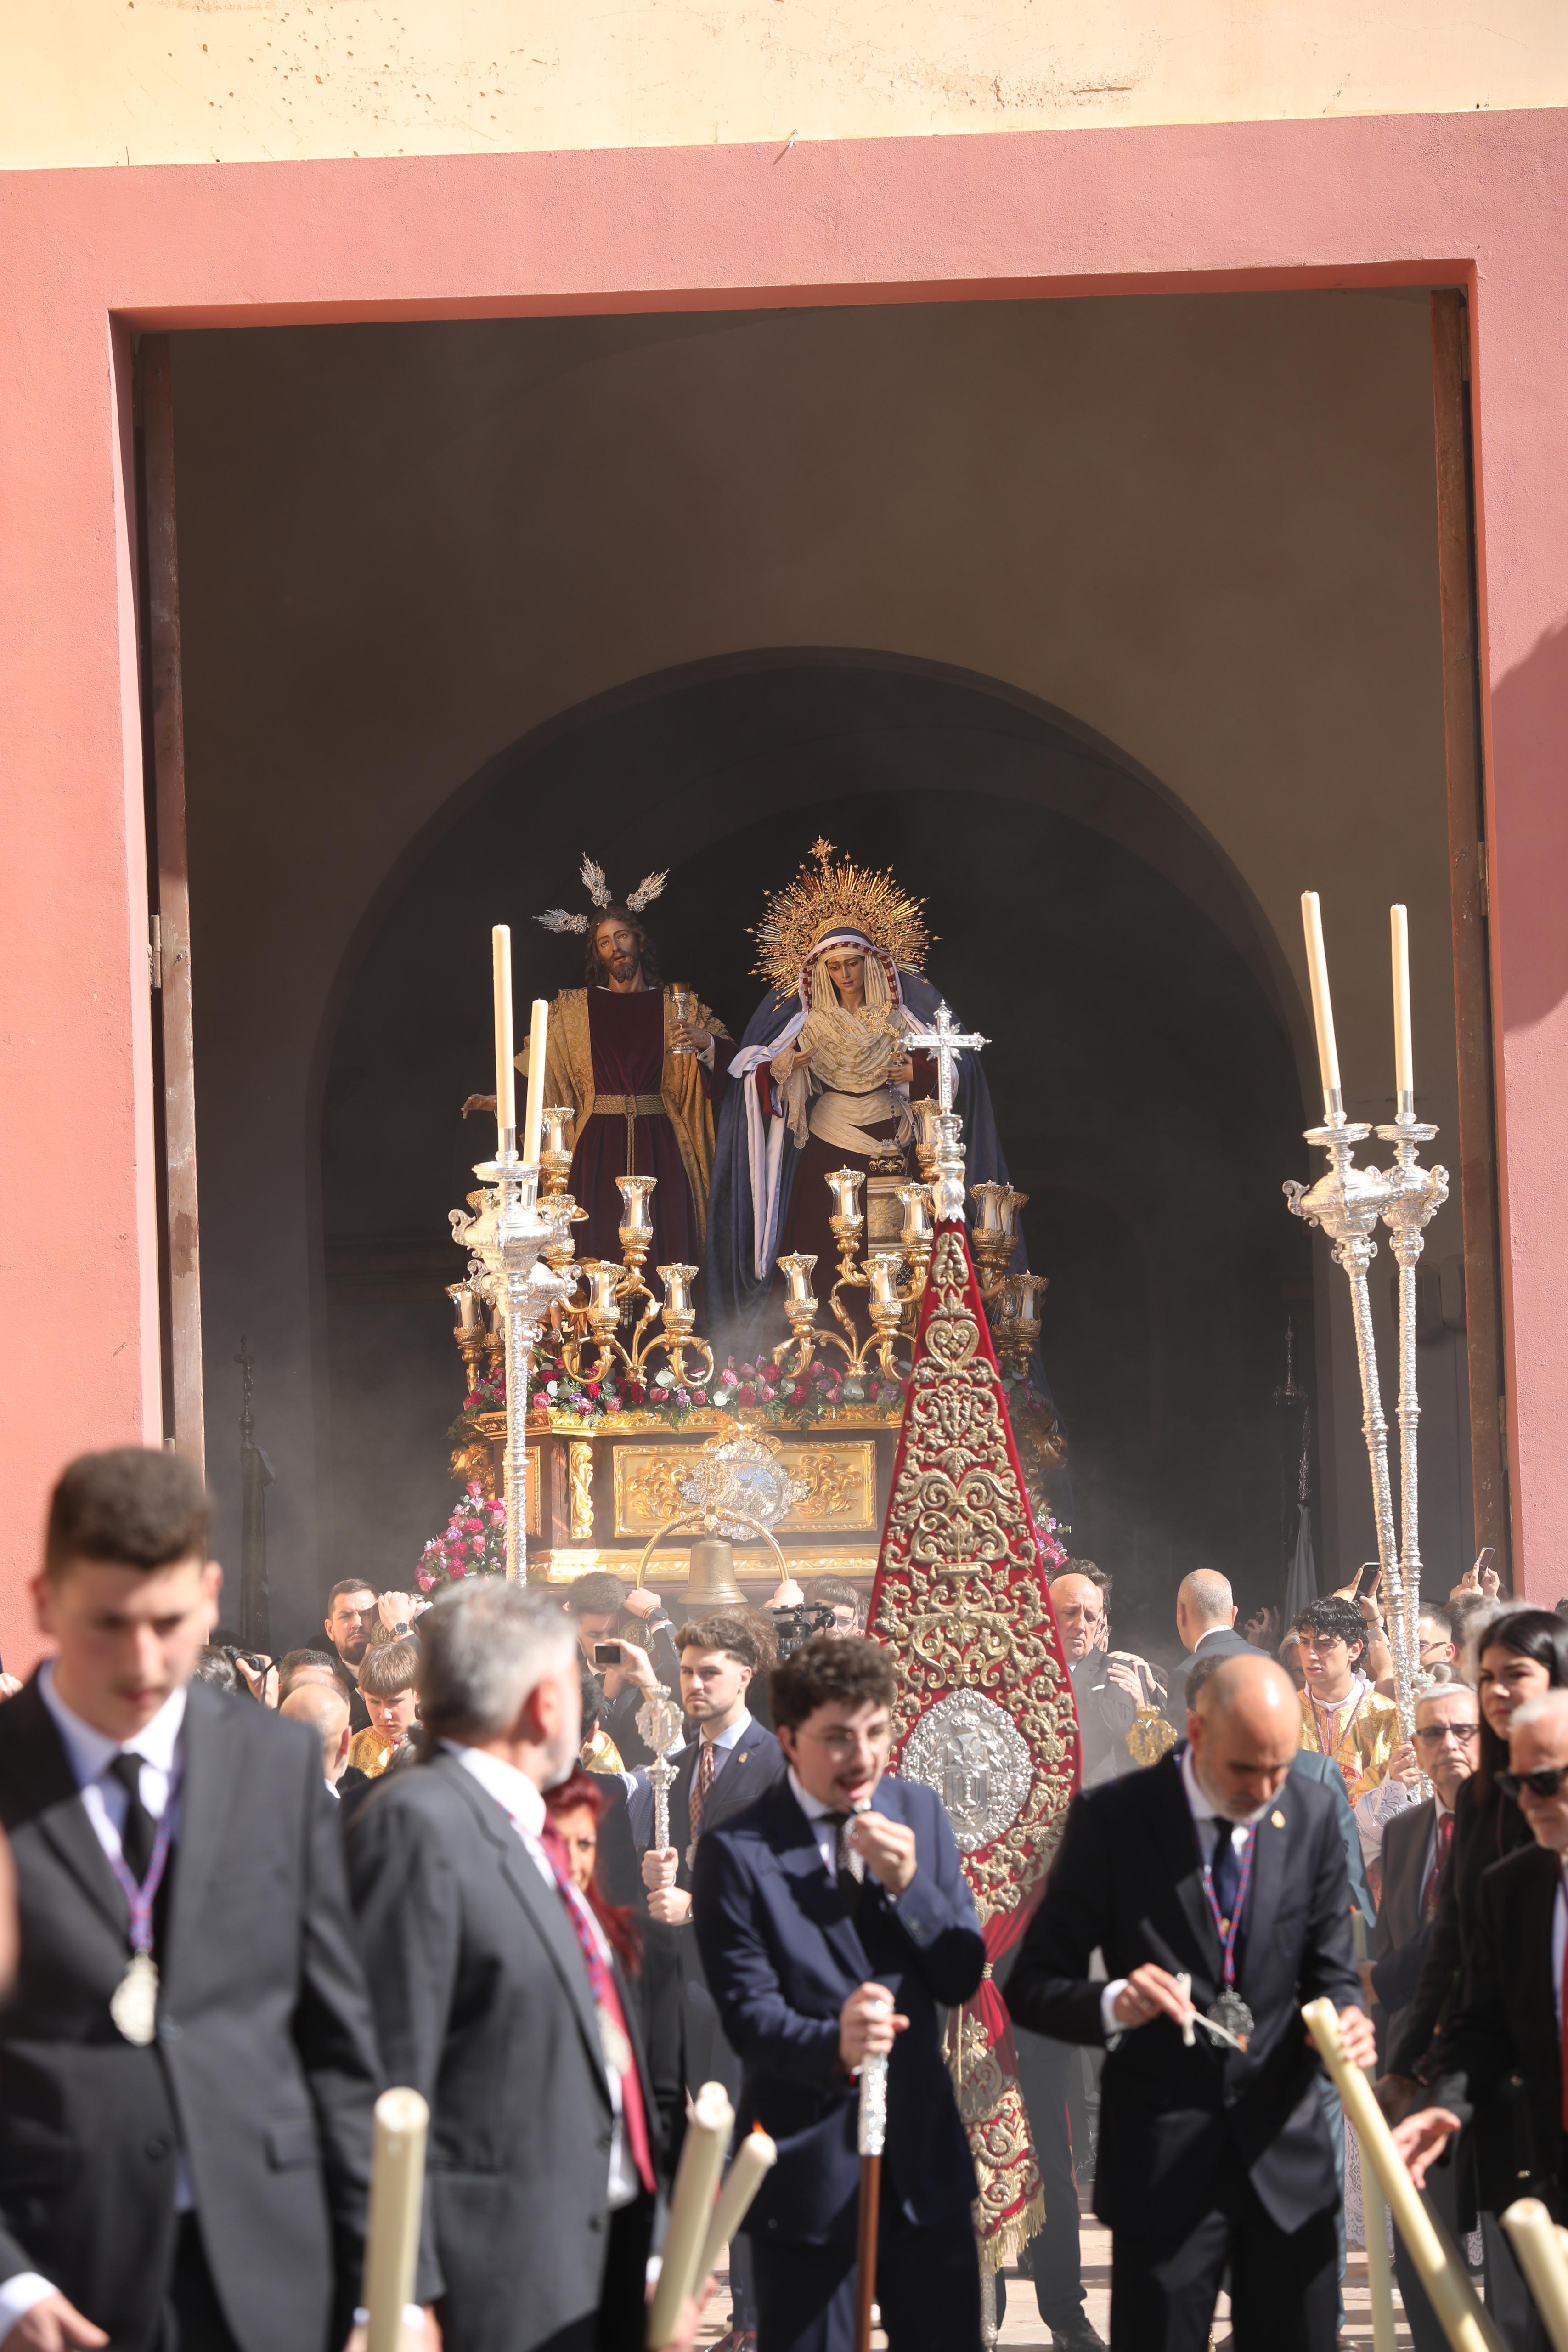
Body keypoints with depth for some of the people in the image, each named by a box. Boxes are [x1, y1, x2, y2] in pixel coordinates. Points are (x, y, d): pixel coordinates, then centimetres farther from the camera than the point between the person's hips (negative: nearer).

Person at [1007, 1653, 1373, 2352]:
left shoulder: (1311, 1815, 2)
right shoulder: (1111, 1819, -8)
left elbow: (1328, 1970, 10)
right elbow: (1032, 1988, -6)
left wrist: (1342, 2014, -13)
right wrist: (1112, 2004, -27)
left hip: (1287, 2153, 3)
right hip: (1163, 2161, -3)